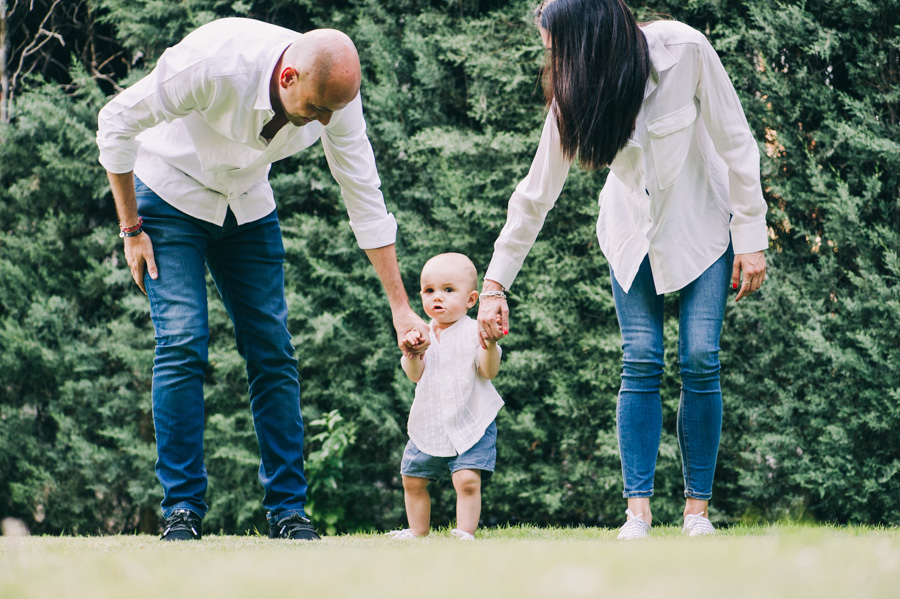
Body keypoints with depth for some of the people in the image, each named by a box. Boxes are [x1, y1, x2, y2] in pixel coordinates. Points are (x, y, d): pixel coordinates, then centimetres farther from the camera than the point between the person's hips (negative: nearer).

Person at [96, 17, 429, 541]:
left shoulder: (336, 94, -22)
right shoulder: (215, 63, -37)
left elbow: (365, 198, -10)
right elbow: (117, 123, -21)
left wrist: (401, 307, -9)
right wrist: (131, 229, -15)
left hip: (249, 207, 4)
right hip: (170, 197, -4)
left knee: (274, 352, -4)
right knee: (183, 342, -16)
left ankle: (288, 510, 3)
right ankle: (182, 509, -10)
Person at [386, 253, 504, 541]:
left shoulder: (474, 331, -6)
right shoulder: (422, 334, 5)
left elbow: (489, 371, -13)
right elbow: (415, 375, -2)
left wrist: (489, 346, -30)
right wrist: (411, 355, -22)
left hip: (471, 424, -5)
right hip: (428, 426, 5)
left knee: (467, 479, -19)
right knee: (413, 479, 12)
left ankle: (465, 533, -12)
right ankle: (418, 532, 28)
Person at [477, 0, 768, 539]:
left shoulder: (684, 51, -26)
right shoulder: (574, 92, -16)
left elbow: (736, 142, -17)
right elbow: (536, 195, -8)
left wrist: (752, 238, -16)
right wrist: (495, 285, -7)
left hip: (703, 222, -2)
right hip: (634, 229, 2)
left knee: (701, 359, -11)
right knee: (641, 361, -9)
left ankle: (698, 510, -4)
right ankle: (638, 511, -9)